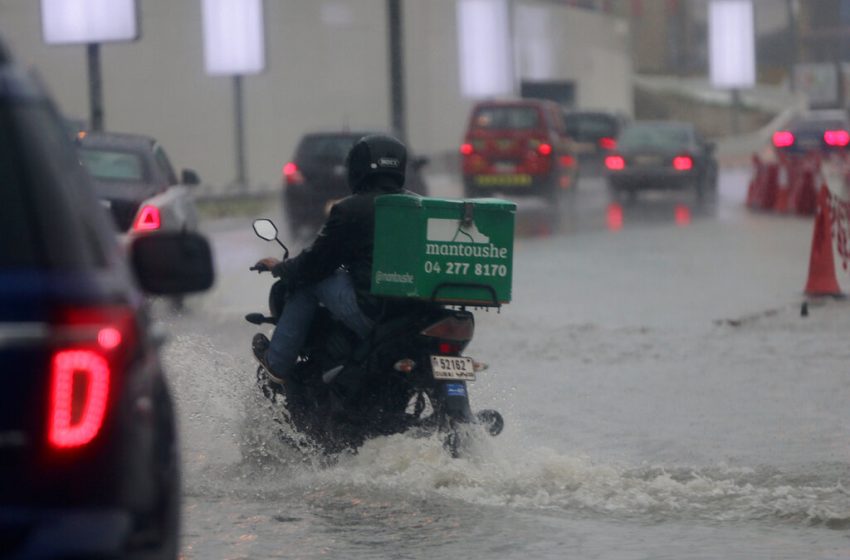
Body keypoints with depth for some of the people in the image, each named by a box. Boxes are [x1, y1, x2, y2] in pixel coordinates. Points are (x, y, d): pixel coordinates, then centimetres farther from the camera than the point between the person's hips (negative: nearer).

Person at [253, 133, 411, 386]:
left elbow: (317, 262, 2)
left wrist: (280, 268, 22)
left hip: (371, 314, -7)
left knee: (311, 280, 13)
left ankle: (277, 363, 19)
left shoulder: (350, 209, -6)